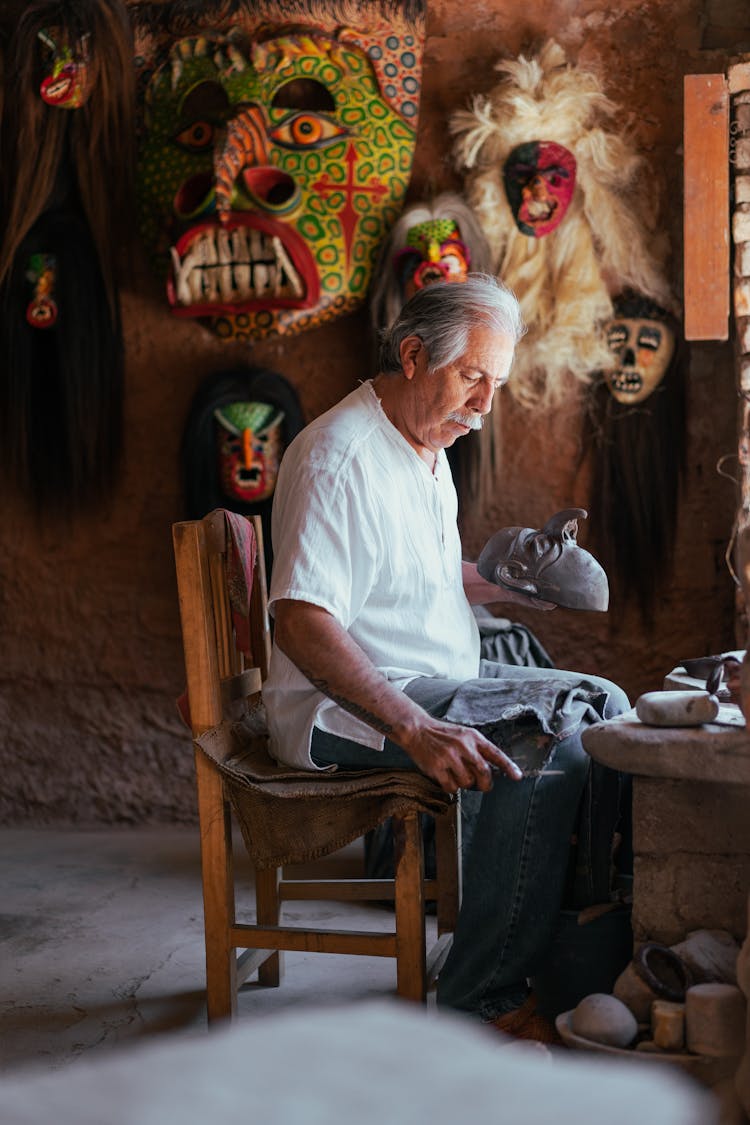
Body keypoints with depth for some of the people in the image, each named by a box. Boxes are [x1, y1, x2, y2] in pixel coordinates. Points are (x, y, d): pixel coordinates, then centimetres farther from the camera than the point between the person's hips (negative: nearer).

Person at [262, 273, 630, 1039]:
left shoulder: (426, 448, 15)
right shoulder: (340, 457, -19)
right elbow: (300, 625, -28)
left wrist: (513, 585, 9)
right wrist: (415, 730, -35)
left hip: (436, 686, 10)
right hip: (345, 711, -10)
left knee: (600, 703, 5)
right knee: (547, 747, -27)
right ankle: (481, 999, -18)